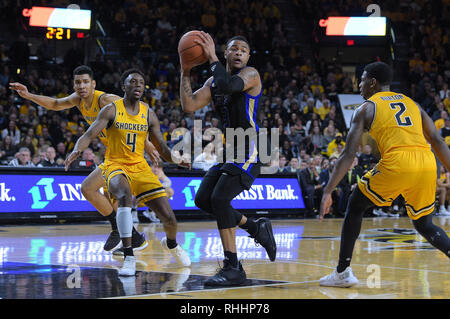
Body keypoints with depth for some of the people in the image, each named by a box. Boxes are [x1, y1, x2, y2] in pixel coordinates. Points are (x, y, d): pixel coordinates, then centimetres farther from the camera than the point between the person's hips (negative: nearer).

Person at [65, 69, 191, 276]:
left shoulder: (148, 114, 4)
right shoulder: (111, 110, -5)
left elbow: (162, 149, 7)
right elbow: (89, 135, -12)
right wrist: (77, 150, -34)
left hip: (140, 167, 3)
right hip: (115, 165, -3)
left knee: (168, 217, -4)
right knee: (124, 195, -39)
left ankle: (171, 244, 34)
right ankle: (129, 257, -36)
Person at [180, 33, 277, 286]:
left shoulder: (251, 75, -11)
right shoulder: (214, 81, 12)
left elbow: (228, 86, -33)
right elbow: (189, 106, 1)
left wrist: (212, 58, -21)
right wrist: (186, 72, -5)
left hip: (248, 152, -9)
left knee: (220, 198, -21)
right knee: (203, 199, 7)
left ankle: (233, 268, -15)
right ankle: (257, 228, 23)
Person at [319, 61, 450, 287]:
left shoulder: (366, 109, 13)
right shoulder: (411, 103, 26)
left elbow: (348, 155, 4)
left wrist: (327, 192, 4)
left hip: (397, 163, -5)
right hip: (427, 164, 5)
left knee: (355, 206, 18)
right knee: (424, 225, 24)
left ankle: (342, 272, 15)